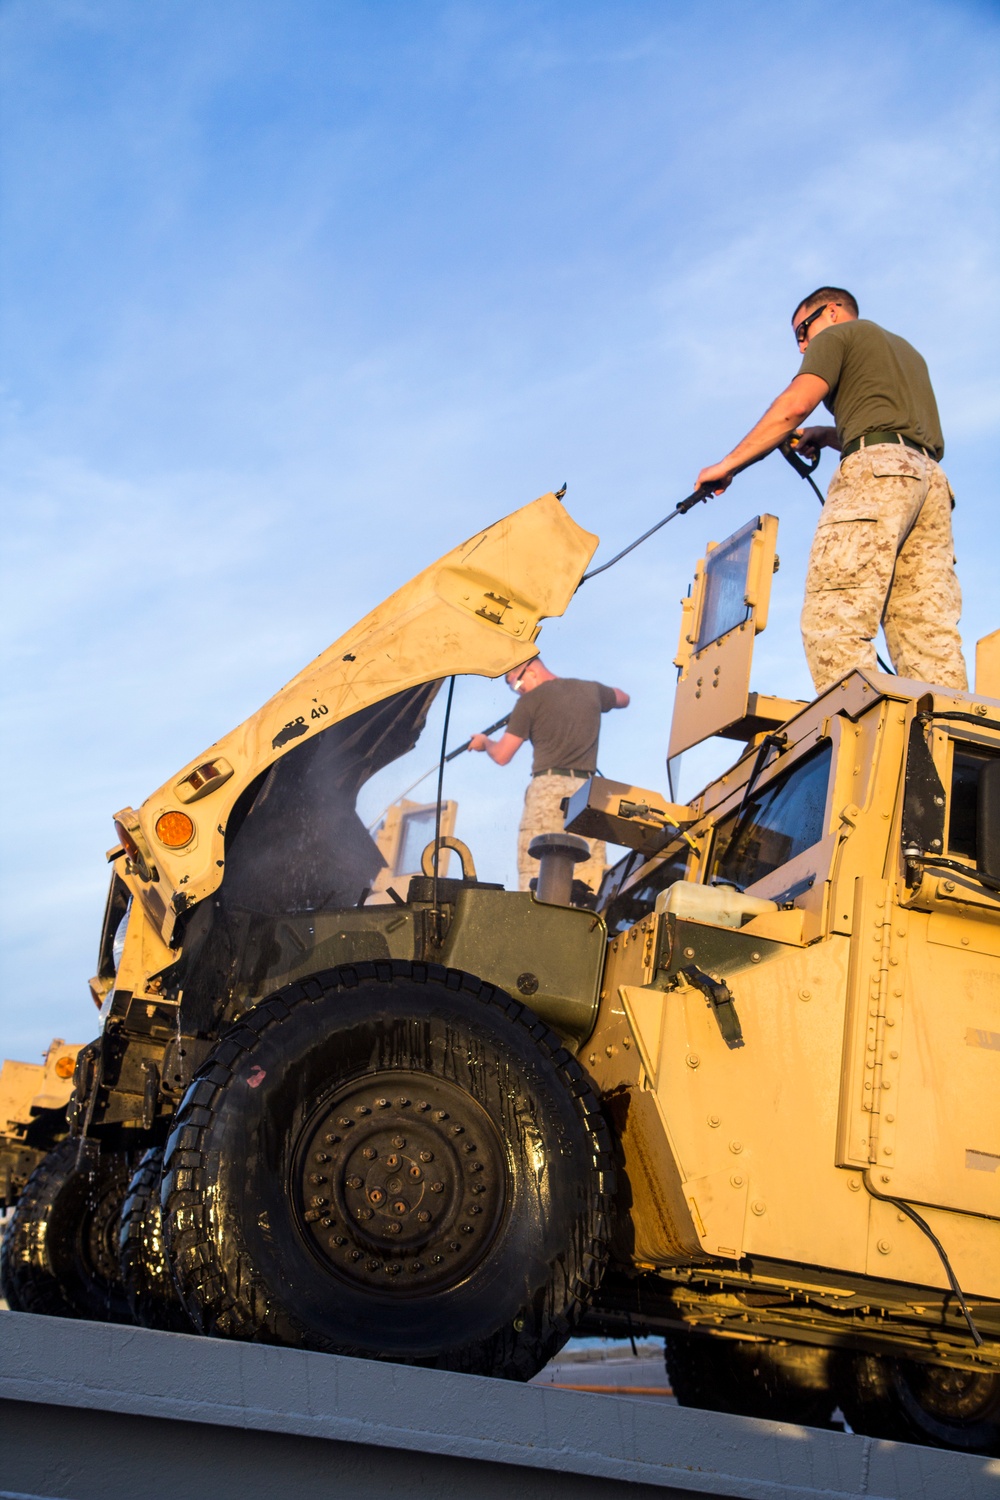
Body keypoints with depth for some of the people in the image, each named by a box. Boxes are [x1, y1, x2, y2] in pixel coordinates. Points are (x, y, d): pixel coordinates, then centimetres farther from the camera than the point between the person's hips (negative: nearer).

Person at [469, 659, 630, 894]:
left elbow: (502, 756, 3)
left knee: (533, 878, -5)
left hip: (548, 788, -4)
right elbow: (623, 699, 37)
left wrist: (484, 742, 23)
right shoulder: (591, 690, 15)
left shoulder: (530, 701, 1)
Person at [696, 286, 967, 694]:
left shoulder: (837, 335, 13)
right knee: (928, 634, -5)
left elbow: (795, 405, -2)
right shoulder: (906, 349, 37)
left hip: (876, 472, -8)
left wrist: (727, 465, 2)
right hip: (932, 477, 8)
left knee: (833, 620, -19)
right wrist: (830, 436, 32)